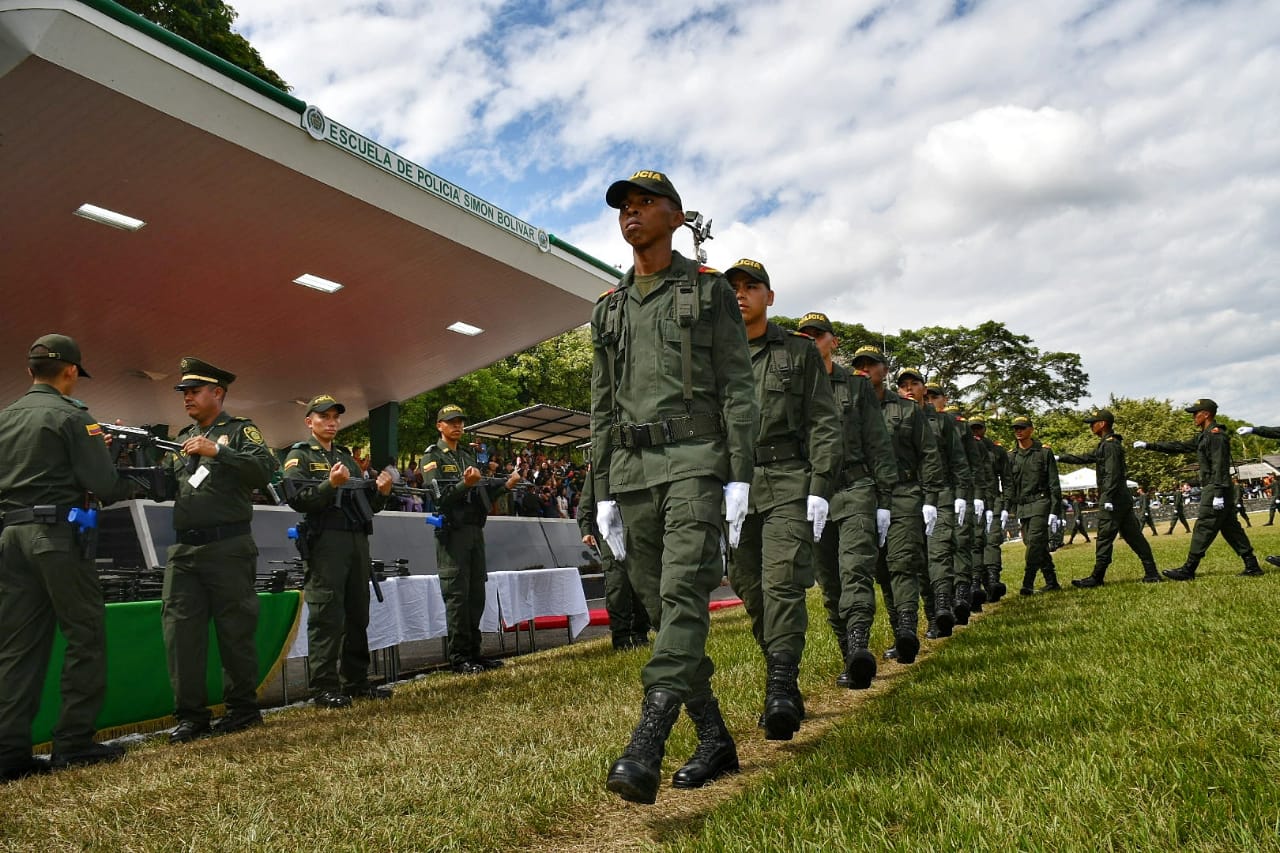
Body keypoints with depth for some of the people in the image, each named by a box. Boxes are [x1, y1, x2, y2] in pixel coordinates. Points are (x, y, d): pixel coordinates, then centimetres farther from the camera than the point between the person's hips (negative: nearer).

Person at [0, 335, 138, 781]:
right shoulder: (71, 415, -7)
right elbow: (103, 483, -13)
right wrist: (130, 485, 6)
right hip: (59, 535, -7)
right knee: (85, 635, 1)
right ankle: (74, 741, 3)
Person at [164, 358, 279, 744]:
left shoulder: (240, 430, 2)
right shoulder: (182, 438, 21)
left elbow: (265, 469, -15)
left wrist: (216, 451, -20)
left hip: (228, 549, -5)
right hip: (184, 551, 6)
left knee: (235, 630, 2)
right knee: (180, 630, 2)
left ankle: (243, 709, 14)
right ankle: (190, 715, 10)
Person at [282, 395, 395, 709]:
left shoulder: (346, 456, 24)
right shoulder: (299, 456, 4)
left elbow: (366, 504, 22)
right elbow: (297, 498, -10)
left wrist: (381, 492, 2)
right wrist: (330, 485, -22)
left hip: (358, 541, 7)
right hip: (325, 541, -7)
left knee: (357, 615, 9)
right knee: (326, 616, -7)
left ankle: (356, 681, 18)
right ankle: (325, 689, -1)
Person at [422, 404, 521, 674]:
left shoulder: (469, 454, 20)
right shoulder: (432, 457, -1)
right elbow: (441, 496, -12)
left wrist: (506, 485, 3)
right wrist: (465, 484, -27)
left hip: (475, 529, 7)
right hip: (452, 531, -7)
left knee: (476, 594, 8)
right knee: (457, 595, -6)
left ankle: (474, 652, 15)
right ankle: (459, 657, -1)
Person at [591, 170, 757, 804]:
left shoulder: (710, 291, 7)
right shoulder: (608, 309, 20)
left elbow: (738, 388, -1)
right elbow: (602, 407, 17)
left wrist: (740, 476, -11)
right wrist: (604, 492, 11)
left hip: (695, 459, -5)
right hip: (631, 471, 5)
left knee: (683, 595, -19)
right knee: (659, 608, 5)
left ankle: (644, 749, -25)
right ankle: (715, 741, 16)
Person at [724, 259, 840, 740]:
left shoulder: (799, 352, 9)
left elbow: (823, 424, 3)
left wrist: (819, 488, -8)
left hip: (787, 481, -3)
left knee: (783, 582, -14)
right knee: (750, 590, 5)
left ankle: (780, 691, -14)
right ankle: (785, 685, 19)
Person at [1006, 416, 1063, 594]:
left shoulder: (1044, 452, 1)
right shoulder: (1011, 456, 12)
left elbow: (1054, 484, -1)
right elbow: (1009, 486, 14)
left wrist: (1054, 511, -8)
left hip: (1040, 504, -5)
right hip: (1021, 508, 5)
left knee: (1035, 543, -14)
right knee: (1039, 546, 8)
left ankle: (1027, 584, -17)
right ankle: (1052, 583, 17)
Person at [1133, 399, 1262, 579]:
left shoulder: (1216, 435, -13)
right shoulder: (1204, 436, 18)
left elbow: (1220, 466, -20)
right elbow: (1179, 447, 24)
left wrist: (1219, 494, -24)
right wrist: (1149, 445, 21)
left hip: (1215, 490, -10)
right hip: (1212, 490, 10)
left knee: (1203, 529, -8)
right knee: (1231, 529, 11)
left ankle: (1188, 570, -7)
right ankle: (1252, 566, 14)